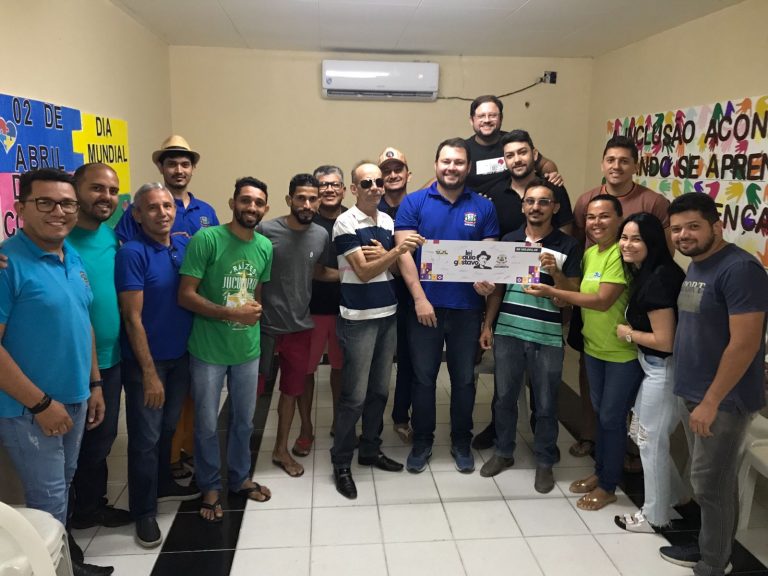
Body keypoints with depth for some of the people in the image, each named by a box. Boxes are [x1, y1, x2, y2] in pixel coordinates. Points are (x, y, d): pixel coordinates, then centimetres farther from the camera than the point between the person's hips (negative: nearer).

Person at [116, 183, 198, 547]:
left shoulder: (185, 245, 2)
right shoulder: (132, 253, -17)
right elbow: (132, 318, -18)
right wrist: (149, 372, -18)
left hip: (181, 355, 6)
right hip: (146, 361, -6)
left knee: (168, 429, 21)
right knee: (145, 438, 5)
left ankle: (163, 484, 42)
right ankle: (144, 511, 21)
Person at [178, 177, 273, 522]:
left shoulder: (266, 247, 3)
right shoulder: (206, 239, -15)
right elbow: (185, 296, -16)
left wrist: (255, 309, -6)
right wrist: (232, 314, -21)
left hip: (248, 349, 5)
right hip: (208, 351, -4)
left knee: (244, 420, 19)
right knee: (207, 424, 10)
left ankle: (239, 478, 40)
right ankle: (210, 488, 31)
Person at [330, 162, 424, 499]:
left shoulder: (388, 221, 10)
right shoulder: (345, 223, -10)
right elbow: (364, 271, -16)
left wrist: (386, 254, -8)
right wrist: (397, 250, -28)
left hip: (388, 315, 6)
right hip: (359, 319, -6)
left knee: (379, 390, 14)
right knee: (354, 395, -2)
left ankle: (370, 450, 30)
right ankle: (341, 463, 13)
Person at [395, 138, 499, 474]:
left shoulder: (483, 207, 4)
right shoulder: (414, 203, -1)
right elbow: (404, 252, -7)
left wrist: (487, 279, -17)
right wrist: (419, 298, -14)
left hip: (467, 306, 2)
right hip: (425, 304, -1)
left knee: (464, 378, 12)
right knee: (423, 377, 9)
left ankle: (461, 442, 29)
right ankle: (422, 442, 25)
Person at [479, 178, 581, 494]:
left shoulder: (568, 246, -2)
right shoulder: (508, 240, 6)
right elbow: (497, 288, 11)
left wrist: (554, 271, -20)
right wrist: (487, 325, 6)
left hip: (548, 338, -2)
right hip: (507, 333, 3)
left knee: (546, 404, 8)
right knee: (504, 397, 13)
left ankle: (544, 462, 26)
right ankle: (503, 452, 31)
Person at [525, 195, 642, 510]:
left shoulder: (621, 254, -20)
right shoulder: (589, 253, 7)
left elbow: (603, 301, -25)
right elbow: (580, 295, 8)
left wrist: (552, 292, -22)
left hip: (623, 352, -8)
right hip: (594, 348, 8)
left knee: (612, 418, 5)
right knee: (600, 413, 20)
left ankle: (609, 486, 22)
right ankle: (600, 472, 37)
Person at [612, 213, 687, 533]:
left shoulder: (658, 280, -24)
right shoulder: (646, 274, 7)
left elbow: (664, 341, -24)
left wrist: (627, 333, -10)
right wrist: (631, 329, 2)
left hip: (664, 370, -10)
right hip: (654, 368, 10)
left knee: (651, 441, 5)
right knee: (642, 433, 21)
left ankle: (655, 516, 24)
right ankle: (675, 494, 39)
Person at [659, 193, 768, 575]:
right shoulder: (695, 266, 9)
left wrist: (711, 402, -21)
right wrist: (695, 396, 15)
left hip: (723, 399, -8)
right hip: (695, 393, 8)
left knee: (710, 484, 2)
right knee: (715, 480, 19)